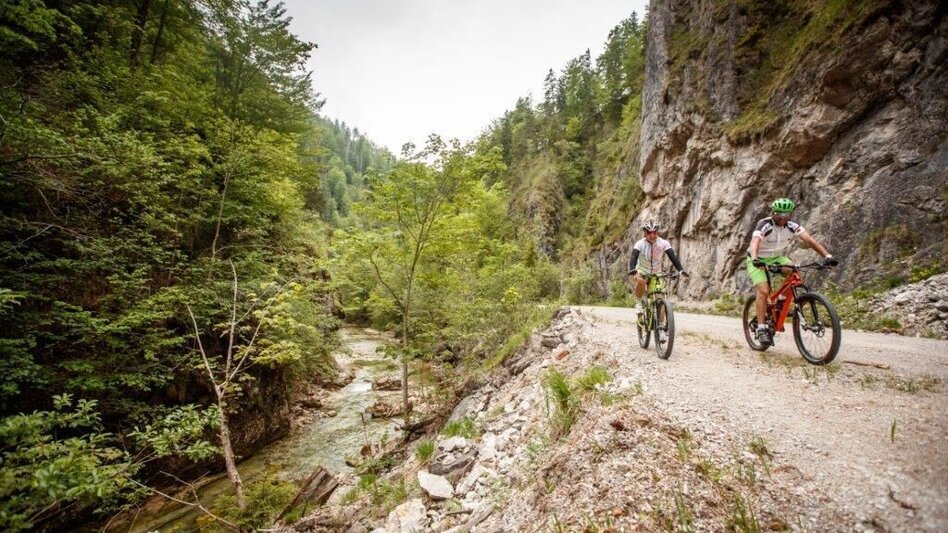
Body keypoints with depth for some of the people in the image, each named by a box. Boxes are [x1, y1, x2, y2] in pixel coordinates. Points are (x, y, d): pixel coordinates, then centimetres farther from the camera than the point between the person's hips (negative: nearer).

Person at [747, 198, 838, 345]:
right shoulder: (764, 225, -24)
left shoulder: (792, 226, -10)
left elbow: (809, 240, -20)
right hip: (758, 261, -5)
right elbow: (754, 242, -41)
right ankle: (761, 328, -18)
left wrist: (827, 255, -34)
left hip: (777, 258, 5)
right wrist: (755, 259, -60)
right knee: (764, 291, -21)